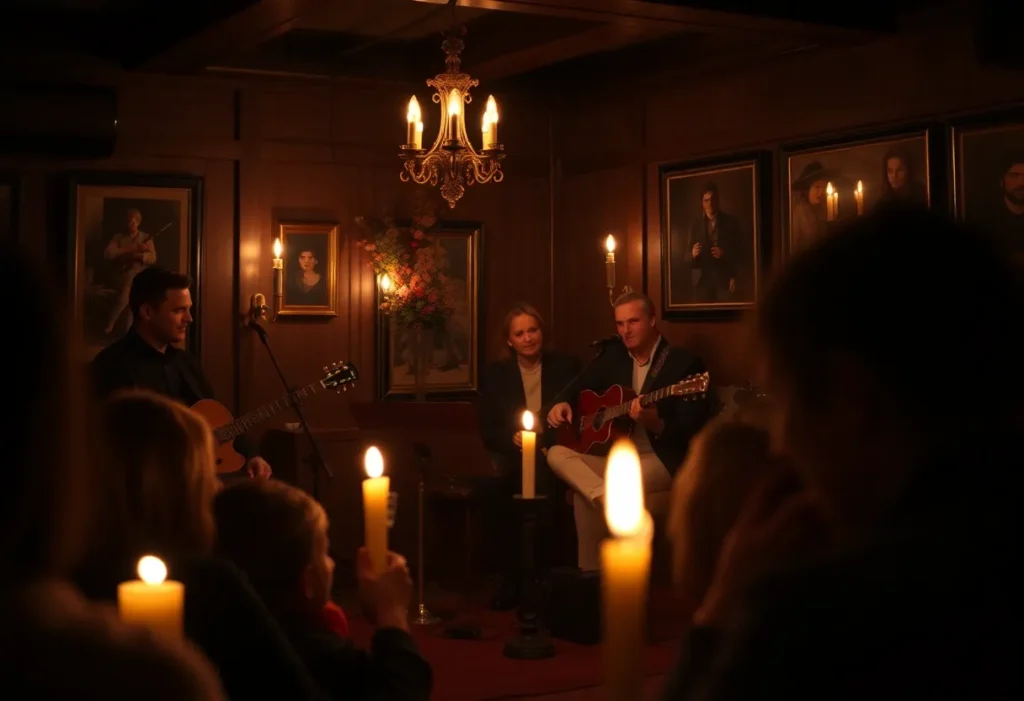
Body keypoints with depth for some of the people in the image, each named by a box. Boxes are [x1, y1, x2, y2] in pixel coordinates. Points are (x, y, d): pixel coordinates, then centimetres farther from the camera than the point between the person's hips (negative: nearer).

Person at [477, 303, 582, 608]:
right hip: (511, 454, 2)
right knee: (488, 485, -34)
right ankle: (511, 576, -22)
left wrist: (546, 444, -13)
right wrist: (513, 439, -15)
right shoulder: (494, 374, 12)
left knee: (539, 478, -39)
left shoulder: (566, 366, 8)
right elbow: (488, 431, 7)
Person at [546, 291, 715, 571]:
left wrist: (656, 424, -34)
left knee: (585, 493, -29)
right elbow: (581, 388, 20)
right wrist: (563, 404, -4)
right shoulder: (614, 356, 11)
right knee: (557, 454, -14)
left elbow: (693, 431, -15)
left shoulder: (685, 363, -9)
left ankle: (594, 570, -14)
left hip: (662, 460, -8)